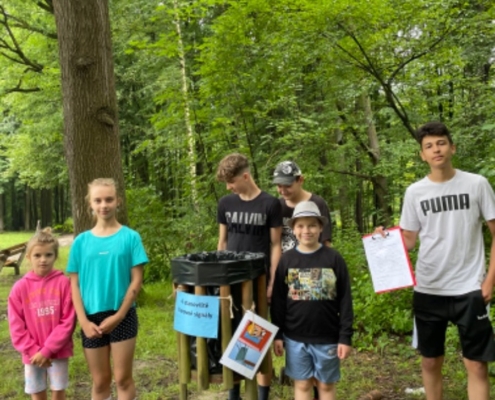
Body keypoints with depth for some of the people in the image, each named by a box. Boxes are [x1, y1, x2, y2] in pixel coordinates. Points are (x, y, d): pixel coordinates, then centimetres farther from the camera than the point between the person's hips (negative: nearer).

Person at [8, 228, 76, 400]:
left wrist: (47, 350, -14)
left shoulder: (63, 283, -10)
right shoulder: (20, 287, -6)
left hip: (58, 351, -1)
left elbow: (68, 321, -12)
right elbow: (16, 326, -3)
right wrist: (34, 351, -10)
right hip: (32, 354, 1)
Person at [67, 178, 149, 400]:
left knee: (123, 378, 4)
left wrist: (118, 316, -11)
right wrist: (84, 321, -8)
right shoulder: (81, 241, 1)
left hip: (122, 316, -2)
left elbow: (136, 280, -6)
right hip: (92, 318, 2)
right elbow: (75, 284, 2)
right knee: (100, 381, 12)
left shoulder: (130, 237, -4)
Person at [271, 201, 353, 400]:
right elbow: (278, 301, 3)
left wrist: (345, 337, -6)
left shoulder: (334, 258, -6)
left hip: (328, 337, -1)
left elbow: (345, 301, -4)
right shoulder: (286, 259, -2)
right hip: (295, 337, 1)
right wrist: (277, 335, 2)